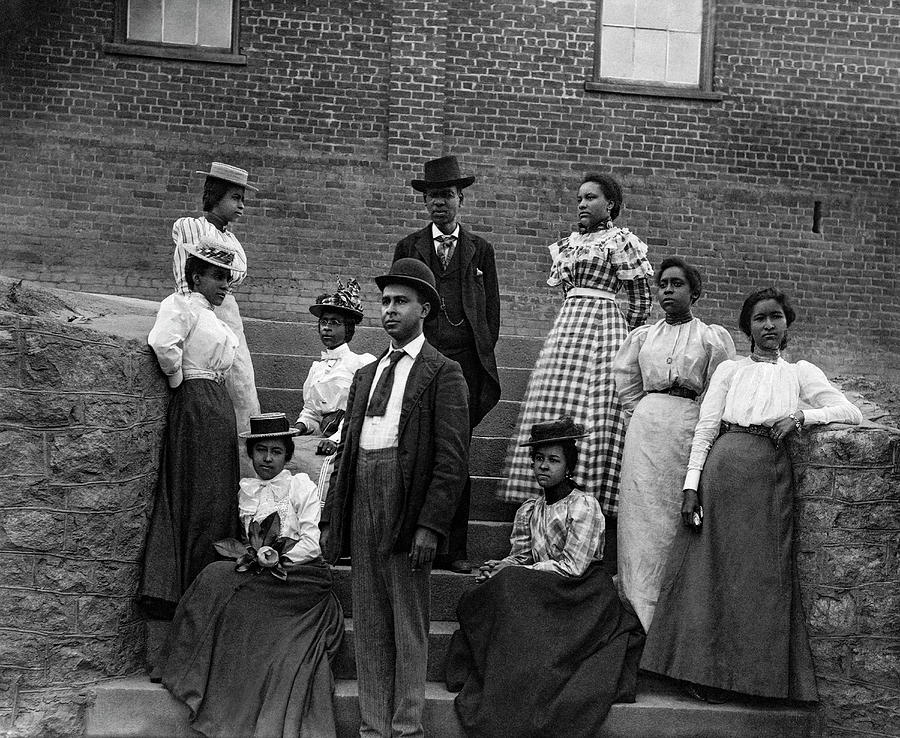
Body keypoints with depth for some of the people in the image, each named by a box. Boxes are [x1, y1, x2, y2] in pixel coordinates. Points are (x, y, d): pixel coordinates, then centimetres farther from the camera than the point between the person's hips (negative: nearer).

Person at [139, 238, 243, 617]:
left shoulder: (212, 317, 20)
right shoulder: (180, 304, -8)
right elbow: (164, 344, -26)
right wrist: (178, 380, -13)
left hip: (218, 405, 9)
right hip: (194, 404, -9)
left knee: (219, 497, 9)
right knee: (198, 497, -7)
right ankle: (190, 593, -1)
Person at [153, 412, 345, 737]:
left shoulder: (301, 486, 5)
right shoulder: (243, 489, 18)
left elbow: (311, 544, -2)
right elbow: (236, 540, 11)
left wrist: (277, 557, -14)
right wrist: (250, 555, -10)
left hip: (299, 575, -4)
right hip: (256, 577, 4)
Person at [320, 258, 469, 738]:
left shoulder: (443, 373, -1)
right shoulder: (365, 375, 20)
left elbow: (452, 458, -9)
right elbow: (345, 449, 18)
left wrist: (431, 525, -18)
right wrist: (330, 518, 11)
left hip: (407, 503, -6)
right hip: (362, 501, 6)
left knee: (407, 622, 0)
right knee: (368, 622, 9)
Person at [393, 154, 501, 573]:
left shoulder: (480, 250, 15)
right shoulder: (408, 248, 13)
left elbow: (492, 311, 13)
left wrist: (479, 353, 4)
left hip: (466, 362, 0)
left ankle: (455, 549, 5)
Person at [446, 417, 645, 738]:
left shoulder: (584, 505, -6)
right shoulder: (527, 511, 15)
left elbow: (572, 567, -14)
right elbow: (519, 557, 11)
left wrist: (513, 573, -14)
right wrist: (498, 568, -14)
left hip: (582, 598, -6)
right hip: (541, 595, 6)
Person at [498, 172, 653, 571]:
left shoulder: (621, 241, 0)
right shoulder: (569, 242, 20)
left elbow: (641, 299, 2)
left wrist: (625, 336, 9)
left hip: (603, 326, -7)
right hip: (566, 326, 7)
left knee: (596, 425, -13)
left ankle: (605, 553, -11)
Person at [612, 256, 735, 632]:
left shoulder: (713, 337, 6)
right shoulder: (642, 335, 14)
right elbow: (625, 381, 21)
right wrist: (641, 412, 13)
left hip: (690, 428, -2)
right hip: (645, 428, 2)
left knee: (683, 517, -3)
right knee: (642, 514, -2)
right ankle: (641, 612, 1)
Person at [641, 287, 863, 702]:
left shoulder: (801, 373, 18)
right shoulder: (730, 370, 15)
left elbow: (851, 412, 9)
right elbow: (705, 429, 6)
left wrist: (802, 415, -8)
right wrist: (691, 485, -5)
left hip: (772, 479, 1)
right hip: (725, 470, -1)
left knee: (764, 571, -1)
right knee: (715, 566, -4)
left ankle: (758, 675, 7)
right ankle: (704, 670, 2)